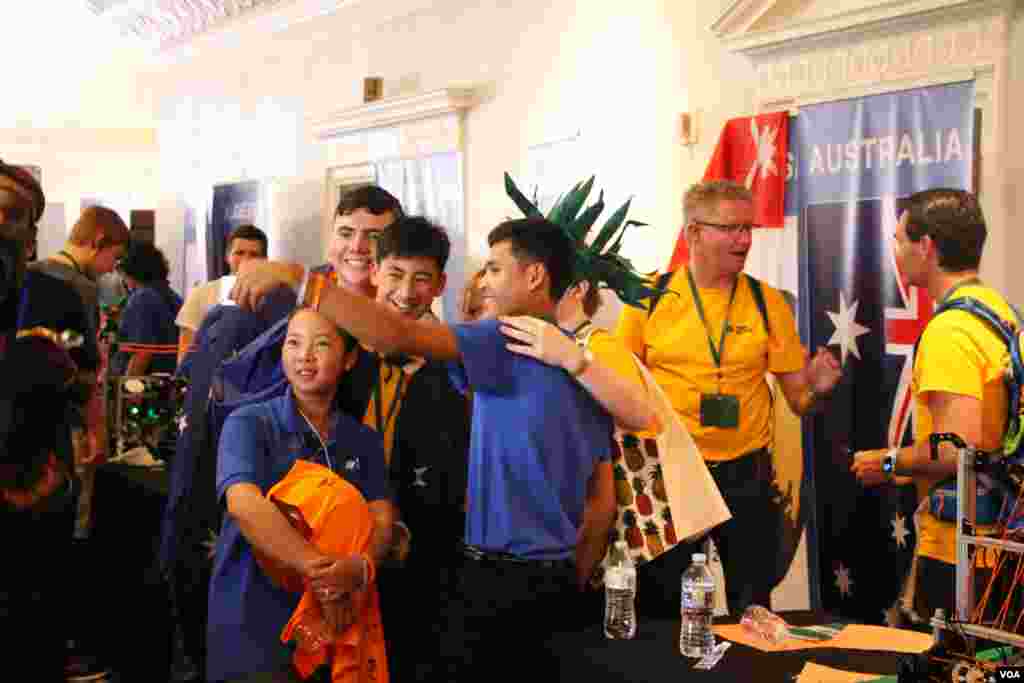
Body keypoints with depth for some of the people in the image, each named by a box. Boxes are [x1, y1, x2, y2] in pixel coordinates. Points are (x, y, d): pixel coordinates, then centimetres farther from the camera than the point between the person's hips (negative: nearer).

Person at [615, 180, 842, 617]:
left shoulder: (768, 302, 1)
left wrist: (816, 387, -19)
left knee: (753, 613, 11)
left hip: (746, 477, 1)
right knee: (658, 610, 10)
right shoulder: (648, 298, -3)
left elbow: (798, 400, 2)